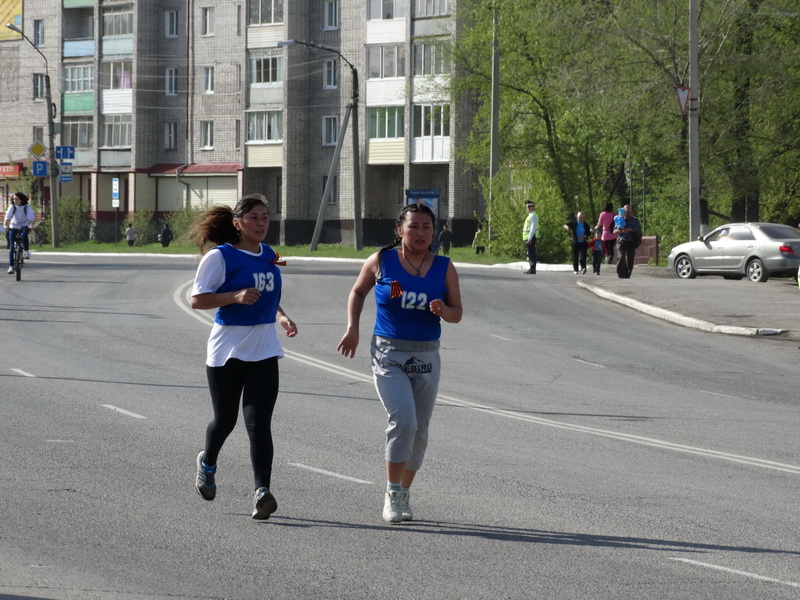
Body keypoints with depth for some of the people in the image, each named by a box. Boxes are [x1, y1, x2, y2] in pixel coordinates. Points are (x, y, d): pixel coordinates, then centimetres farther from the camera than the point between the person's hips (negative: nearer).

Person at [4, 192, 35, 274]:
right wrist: (5, 225, -43)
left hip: (24, 226, -1)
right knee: (11, 246, -9)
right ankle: (11, 266, -8)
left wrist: (30, 225, -44)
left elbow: (31, 217, -25)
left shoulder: (27, 207, -13)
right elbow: (7, 216, -25)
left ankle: (26, 250, -12)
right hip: (14, 226, 1)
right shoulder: (12, 207, -11)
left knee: (24, 235, -37)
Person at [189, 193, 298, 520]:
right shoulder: (220, 257, -8)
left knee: (259, 423, -10)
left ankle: (262, 492, -19)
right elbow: (197, 299, -11)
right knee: (225, 419, 12)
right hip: (227, 349, -3)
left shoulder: (269, 256, 10)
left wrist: (281, 316, 6)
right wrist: (236, 297, -24)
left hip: (263, 351, 3)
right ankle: (207, 463, 44)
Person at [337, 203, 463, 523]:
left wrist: (443, 310, -16)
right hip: (389, 354, -3)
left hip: (426, 356, 3)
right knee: (403, 421, -19)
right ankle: (392, 494, -7)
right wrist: (352, 328, 4)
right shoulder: (381, 261, -1)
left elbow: (457, 313, 6)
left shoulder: (444, 268, 3)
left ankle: (404, 494, 24)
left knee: (419, 431, 8)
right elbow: (358, 292, 15)